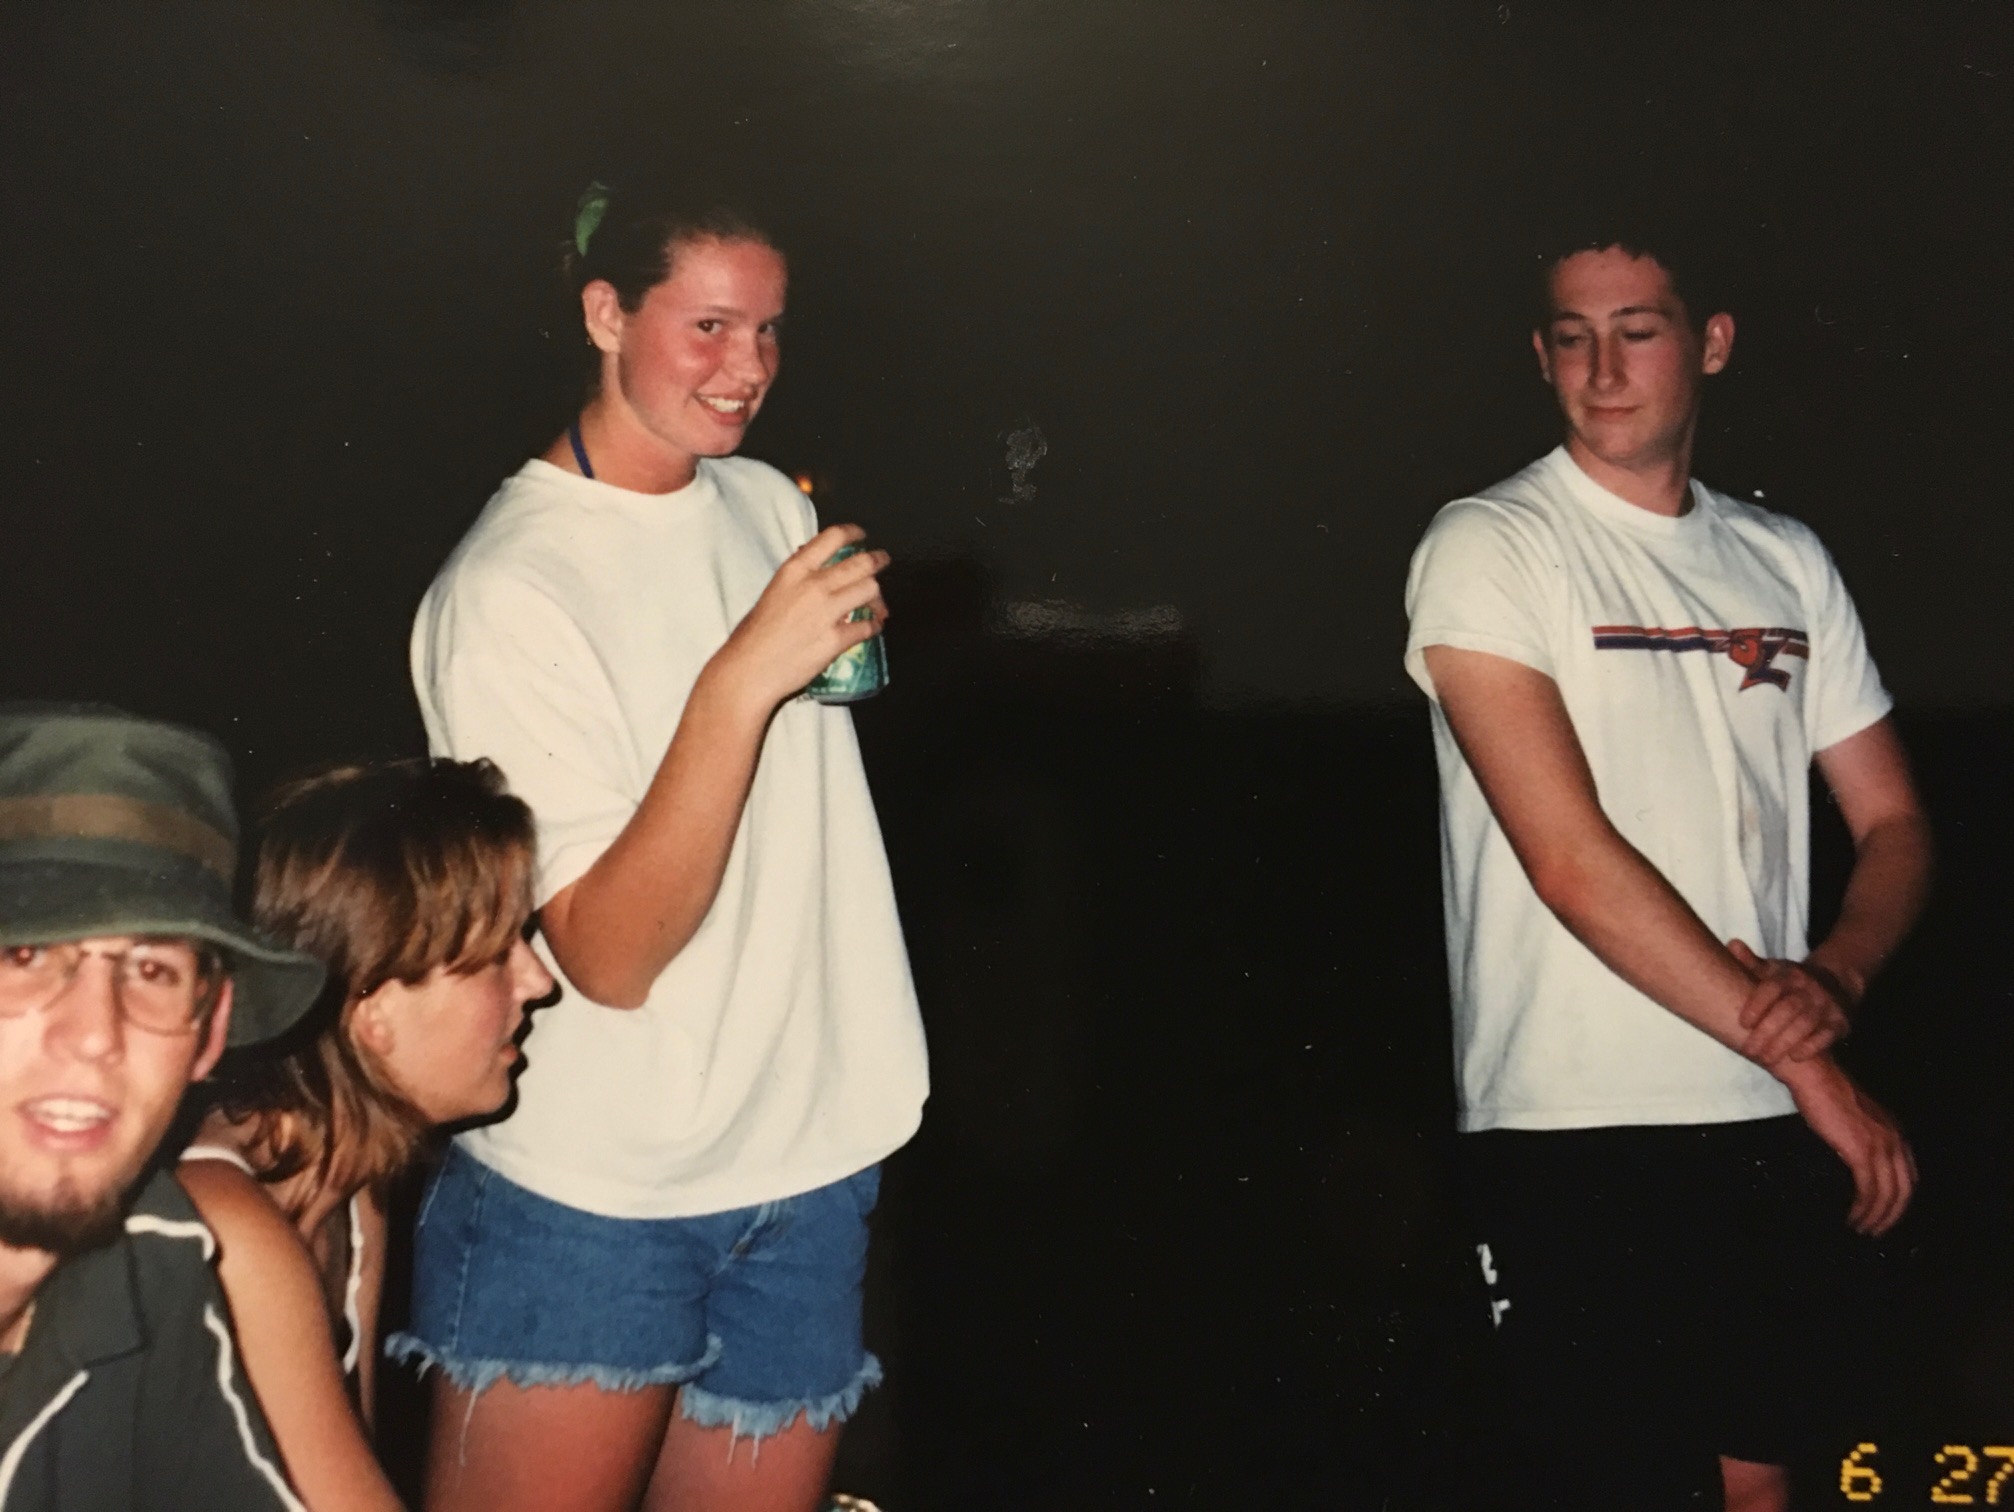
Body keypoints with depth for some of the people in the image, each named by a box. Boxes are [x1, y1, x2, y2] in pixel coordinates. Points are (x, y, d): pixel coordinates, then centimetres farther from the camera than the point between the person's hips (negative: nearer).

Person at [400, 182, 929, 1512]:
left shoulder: (771, 504, 7)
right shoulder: (508, 591, -15)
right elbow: (610, 956, -24)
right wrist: (744, 676, -30)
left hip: (813, 1165, 6)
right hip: (594, 1201, -6)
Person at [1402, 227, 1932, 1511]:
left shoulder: (1786, 563, 11)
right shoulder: (1489, 551, -7)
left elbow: (1895, 824, 13)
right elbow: (1573, 861, -16)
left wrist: (1834, 982, -10)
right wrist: (1804, 1062, -14)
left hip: (1773, 1121, 6)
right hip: (1581, 1130, -5)